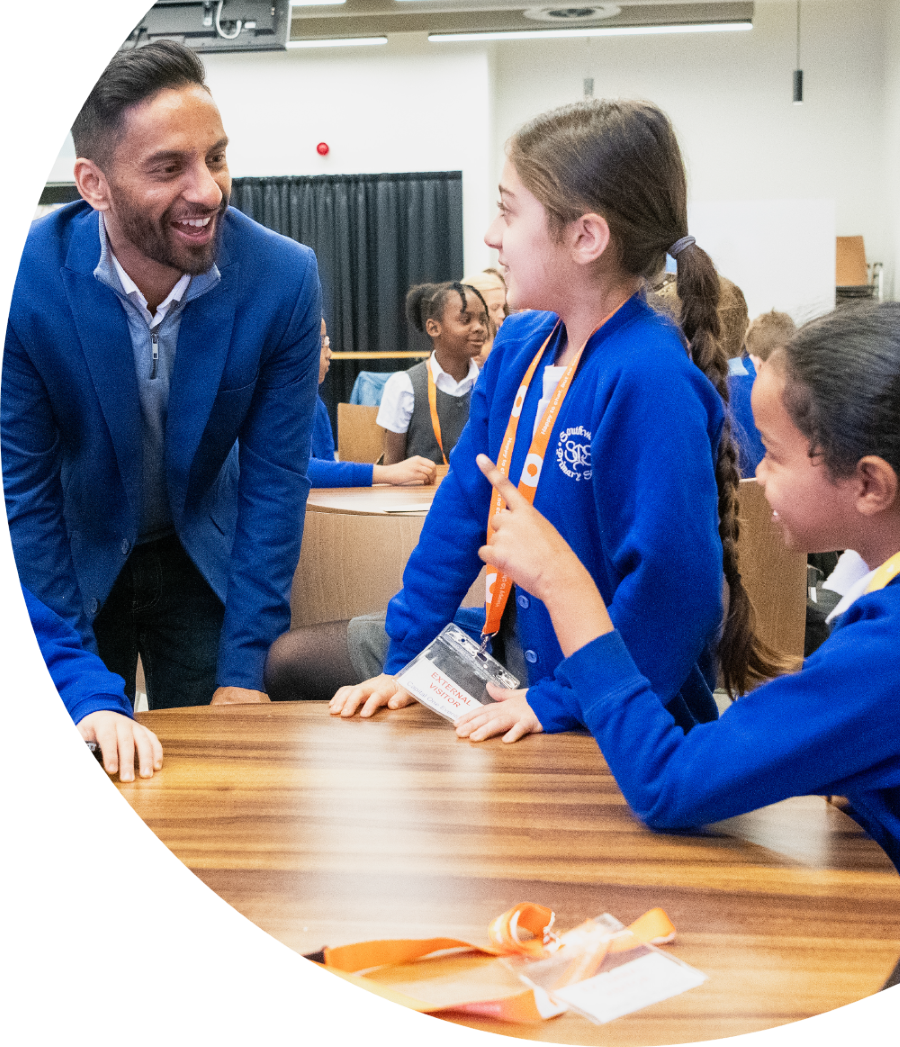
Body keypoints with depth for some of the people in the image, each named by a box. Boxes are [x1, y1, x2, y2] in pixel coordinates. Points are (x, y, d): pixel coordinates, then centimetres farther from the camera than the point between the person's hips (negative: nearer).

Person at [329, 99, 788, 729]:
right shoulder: (520, 347, 3)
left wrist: (557, 703, -22)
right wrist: (406, 658, 4)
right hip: (516, 658, 8)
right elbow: (465, 503, 7)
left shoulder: (651, 382, -25)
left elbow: (673, 588, -26)